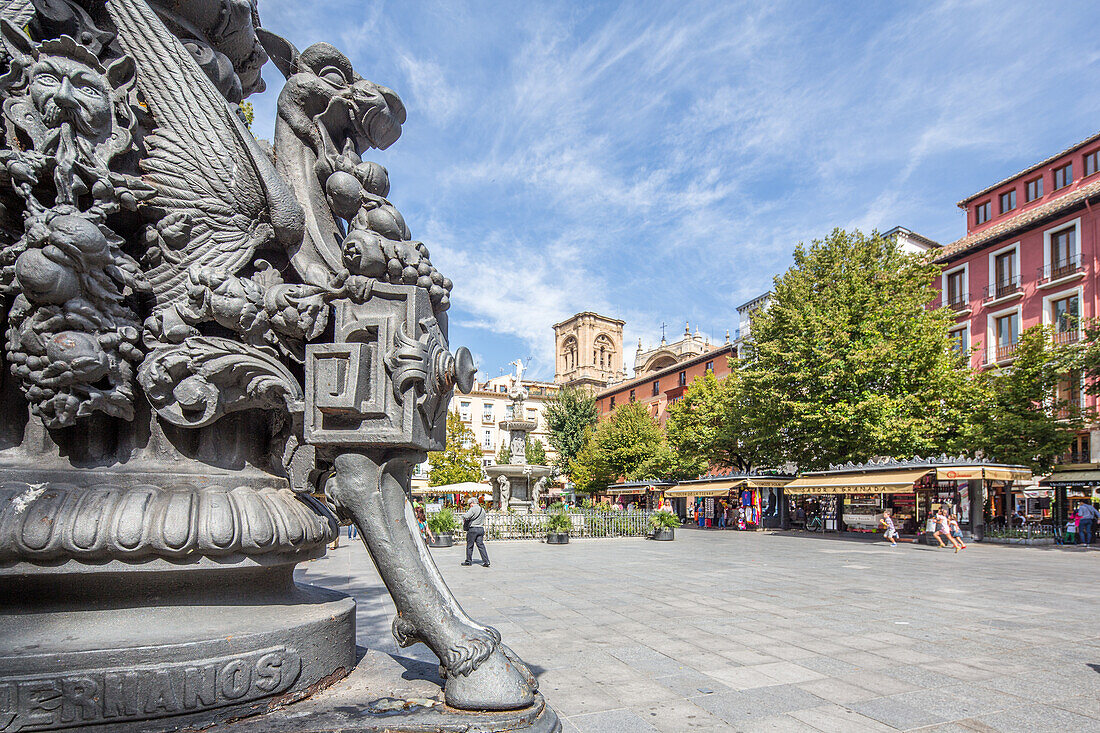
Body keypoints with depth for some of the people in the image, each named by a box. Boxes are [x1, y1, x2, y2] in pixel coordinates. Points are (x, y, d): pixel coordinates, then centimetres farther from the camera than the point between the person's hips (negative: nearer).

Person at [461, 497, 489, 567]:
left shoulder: (473, 509, -11)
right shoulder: (482, 510, 13)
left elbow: (466, 516, -24)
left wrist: (464, 517, -2)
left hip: (473, 529, -6)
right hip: (481, 529, 6)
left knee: (469, 545, 8)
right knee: (481, 545, 4)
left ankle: (468, 561, 17)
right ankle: (486, 561, -5)